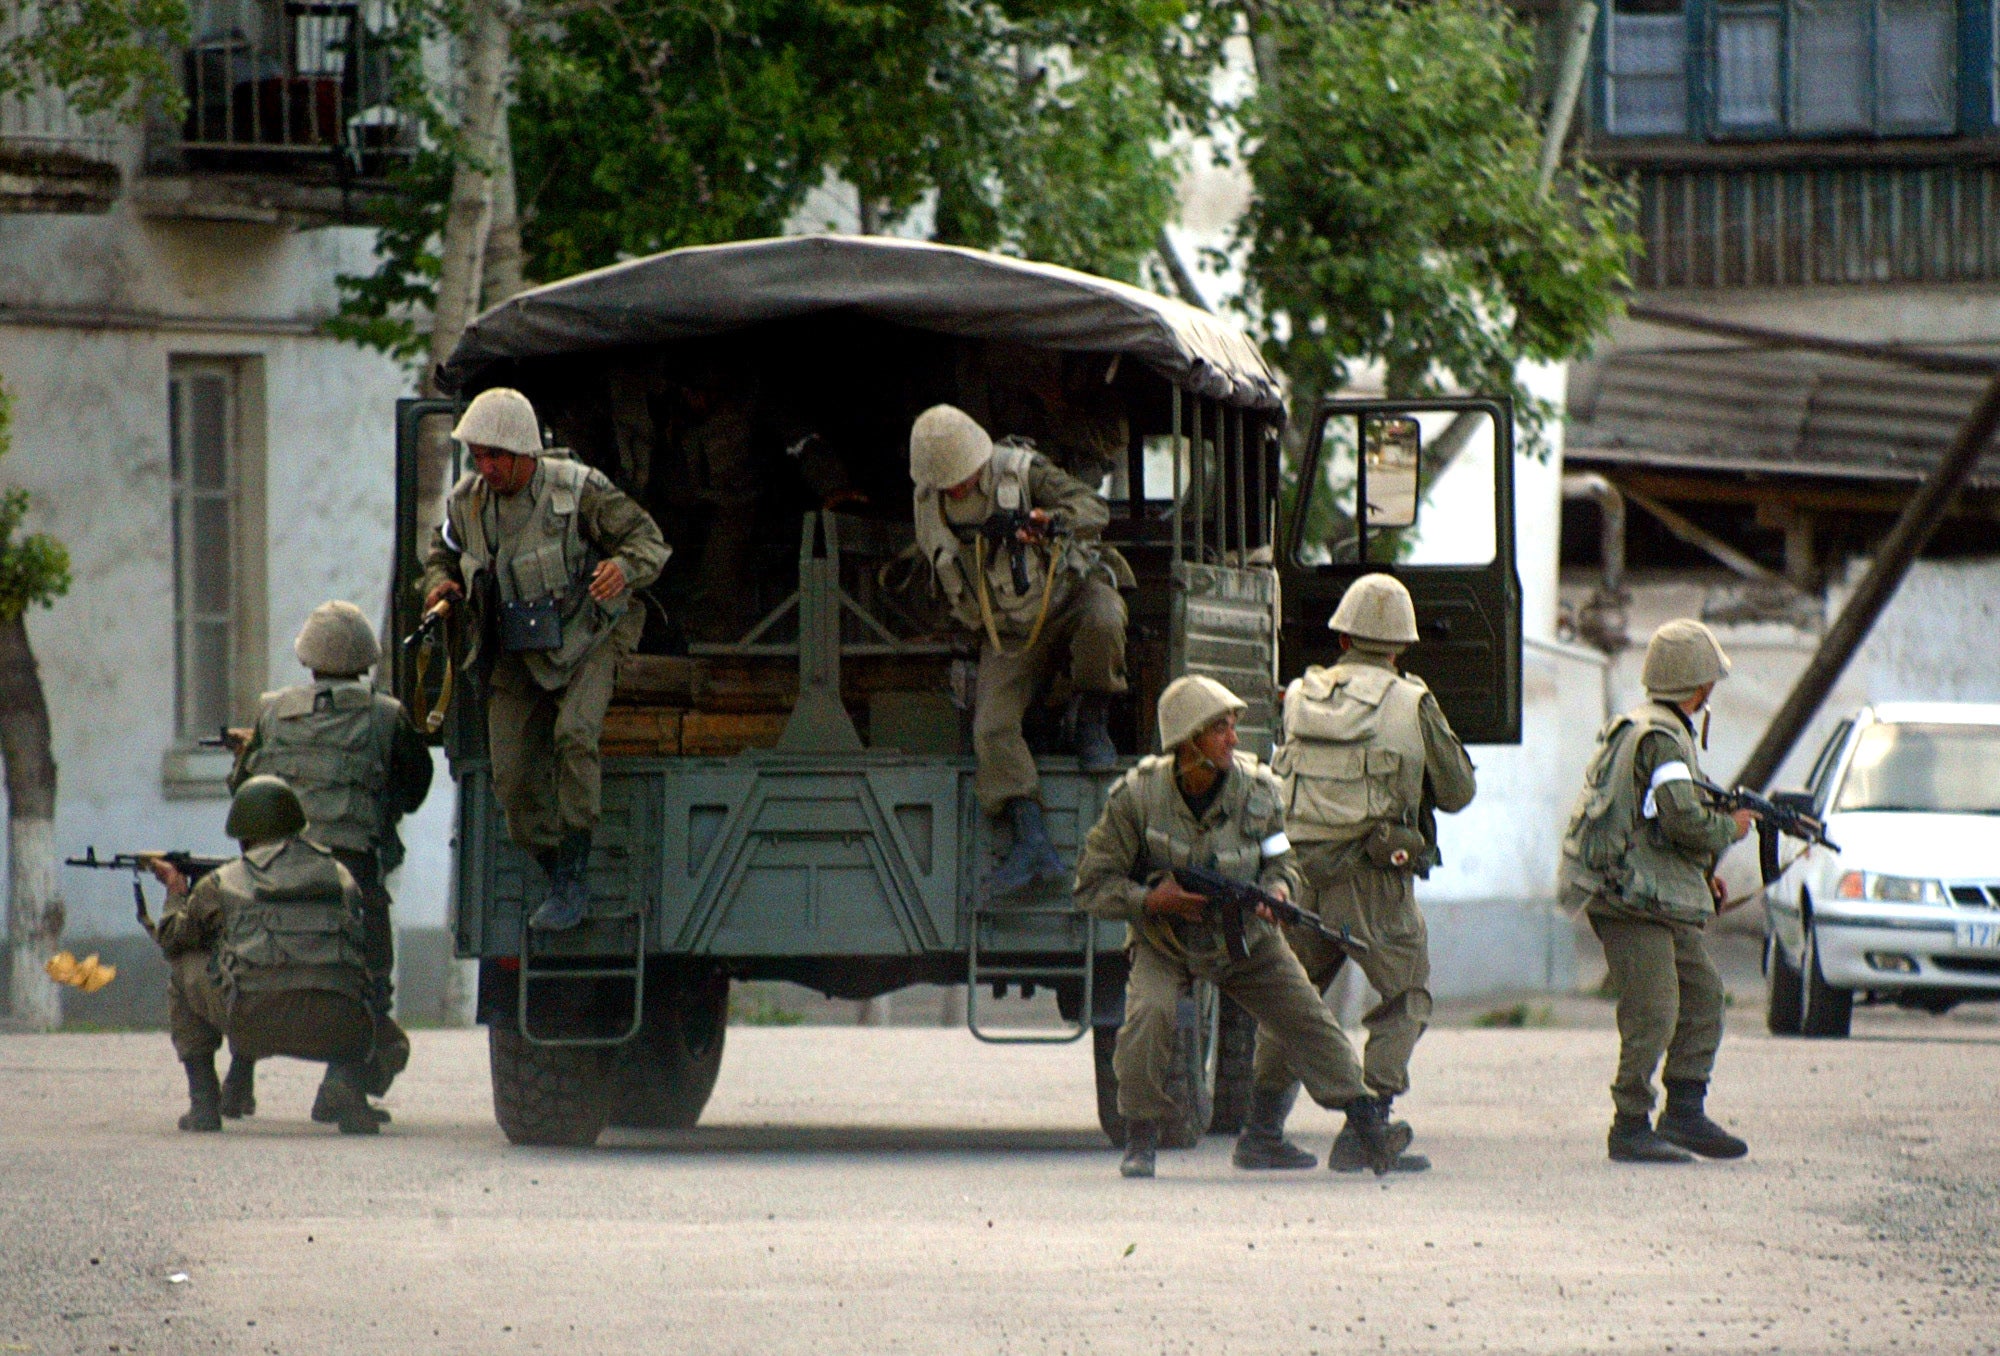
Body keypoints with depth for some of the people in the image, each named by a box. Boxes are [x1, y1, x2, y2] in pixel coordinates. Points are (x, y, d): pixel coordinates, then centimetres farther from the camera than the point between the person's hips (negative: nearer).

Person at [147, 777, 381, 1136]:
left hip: (255, 1021, -2)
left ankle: (203, 1102, 21)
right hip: (330, 1030, 2)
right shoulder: (340, 876, 23)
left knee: (185, 969, 26)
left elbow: (171, 938, 32)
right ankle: (345, 1079, 2)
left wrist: (176, 892, 55)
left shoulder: (222, 884, 16)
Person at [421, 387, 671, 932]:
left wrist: (624, 569, -34)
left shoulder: (578, 489, -17)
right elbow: (442, 556, 15)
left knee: (574, 735, -29)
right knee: (514, 779, -4)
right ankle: (560, 881, 16)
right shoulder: (466, 503, -4)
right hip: (517, 656, 4)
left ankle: (572, 879, -22)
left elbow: (647, 539, -12)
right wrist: (439, 586, -9)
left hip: (585, 641, -4)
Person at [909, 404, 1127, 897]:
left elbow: (1094, 508, -26)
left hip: (1068, 599, -3)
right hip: (1010, 634, 3)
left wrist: (1053, 520, -45)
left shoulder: (1021, 471, -15)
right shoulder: (928, 506, -2)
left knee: (1102, 623, -39)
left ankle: (1092, 724, -12)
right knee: (993, 727, -21)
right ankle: (1034, 845, -27)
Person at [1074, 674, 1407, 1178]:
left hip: (1244, 941, 2)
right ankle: (1140, 1141, -10)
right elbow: (1092, 885, -15)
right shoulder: (1137, 797, -22)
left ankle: (1369, 1126, -5)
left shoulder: (1260, 790, -16)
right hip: (1165, 944, -2)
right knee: (1149, 1014, -27)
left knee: (1305, 1016, -10)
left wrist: (1275, 891, -27)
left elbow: (1279, 864, -3)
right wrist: (1153, 899, -30)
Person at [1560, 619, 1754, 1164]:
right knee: (1652, 1016, -9)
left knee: (1701, 995, 13)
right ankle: (1631, 1129, -4)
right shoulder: (1662, 737, -16)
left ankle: (1685, 1114, 15)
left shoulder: (1634, 727, 18)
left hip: (1661, 899, 11)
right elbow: (1683, 819, -25)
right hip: (1631, 899, -11)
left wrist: (1699, 871, 21)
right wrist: (1730, 828, -6)